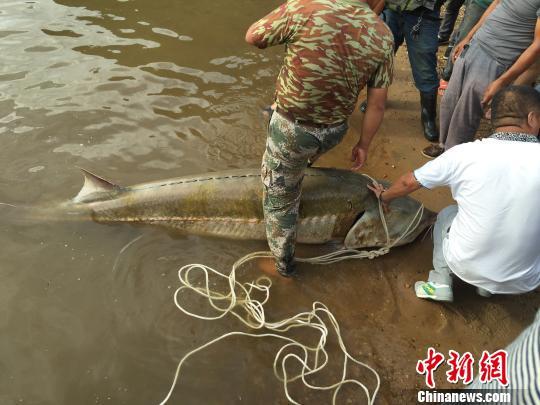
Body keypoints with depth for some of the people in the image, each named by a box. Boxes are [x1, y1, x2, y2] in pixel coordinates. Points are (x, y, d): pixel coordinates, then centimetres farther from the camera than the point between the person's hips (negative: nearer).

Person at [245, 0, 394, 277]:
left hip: (292, 129, -3)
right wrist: (363, 144, 11)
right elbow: (377, 104, -4)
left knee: (280, 199, 16)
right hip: (334, 132, 3)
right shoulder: (383, 36, -10)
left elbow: (252, 37, -6)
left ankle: (284, 262, 33)